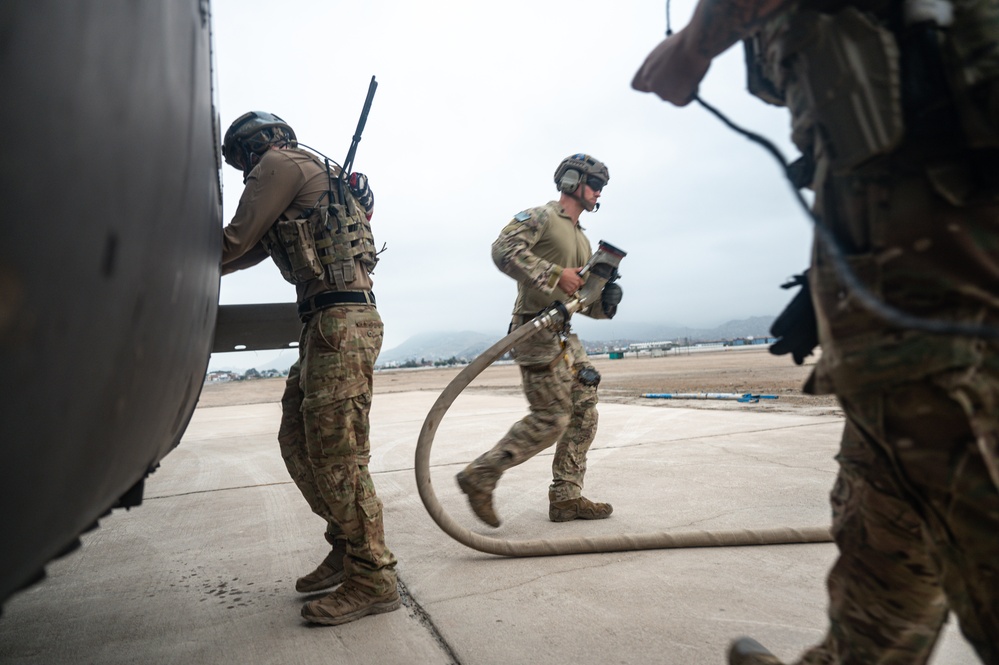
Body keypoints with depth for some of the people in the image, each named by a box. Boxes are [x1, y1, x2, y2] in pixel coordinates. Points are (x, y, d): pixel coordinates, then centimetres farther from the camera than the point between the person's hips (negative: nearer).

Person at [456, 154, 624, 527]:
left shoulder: (582, 240, 24)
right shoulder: (541, 217, -2)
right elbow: (504, 249, -21)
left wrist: (605, 303, 2)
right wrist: (555, 274, -24)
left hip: (564, 335, 9)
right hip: (536, 330, -9)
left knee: (584, 415, 7)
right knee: (551, 419, -11)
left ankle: (566, 497, 15)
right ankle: (480, 476, -1)